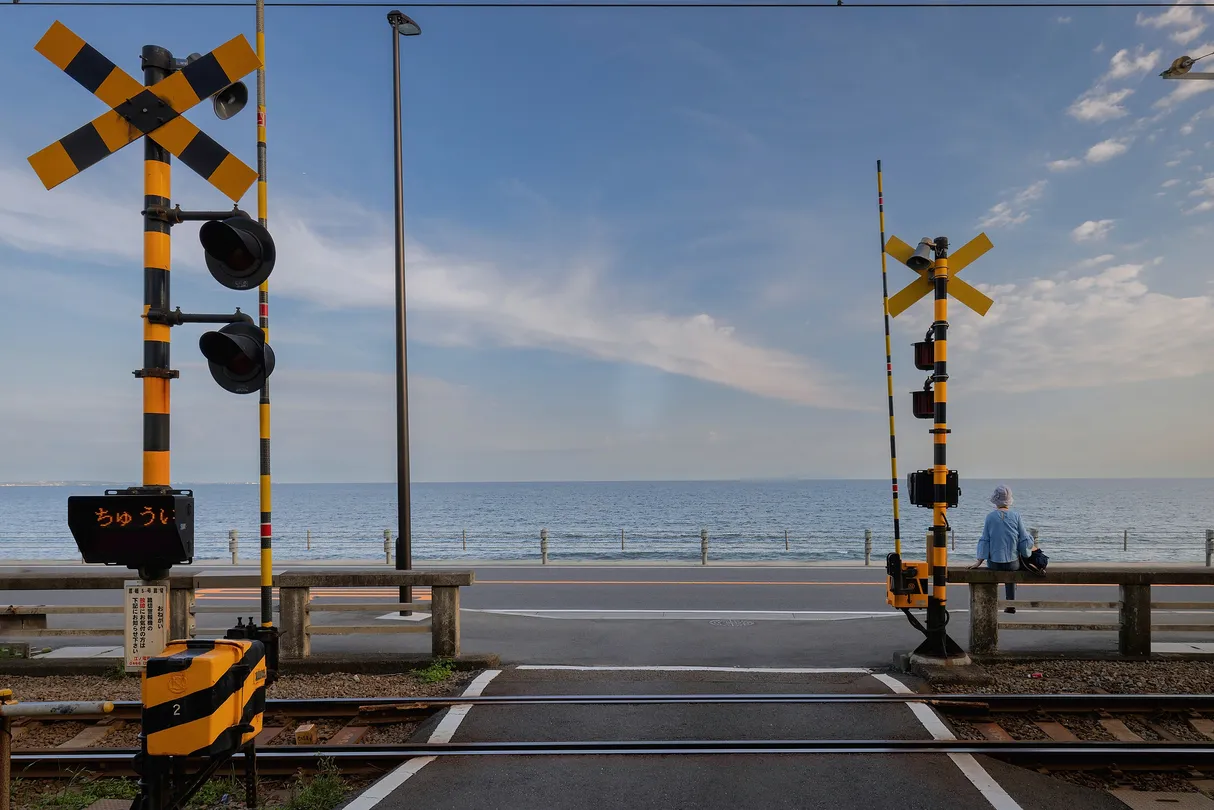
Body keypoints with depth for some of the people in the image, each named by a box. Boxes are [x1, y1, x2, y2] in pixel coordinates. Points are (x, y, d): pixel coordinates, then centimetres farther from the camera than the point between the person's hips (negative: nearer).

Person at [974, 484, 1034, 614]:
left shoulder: (990, 517, -7)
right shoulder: (1016, 515, -7)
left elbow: (984, 540, -5)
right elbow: (1025, 540, -4)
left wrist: (979, 562, -1)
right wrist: (1025, 554, 14)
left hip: (994, 563, 0)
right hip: (1013, 563, 0)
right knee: (1011, 573, 31)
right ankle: (1011, 605, 34)